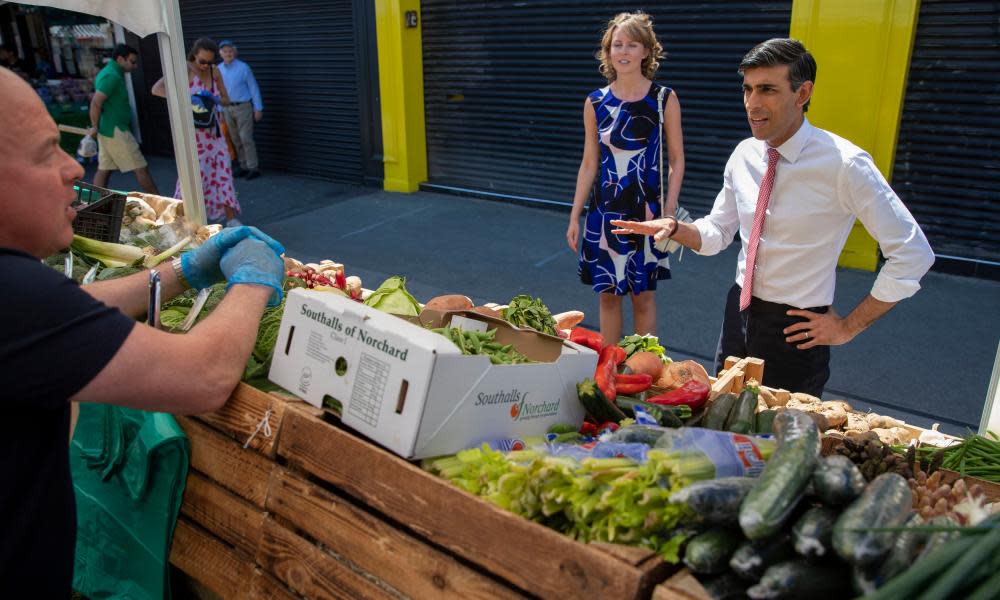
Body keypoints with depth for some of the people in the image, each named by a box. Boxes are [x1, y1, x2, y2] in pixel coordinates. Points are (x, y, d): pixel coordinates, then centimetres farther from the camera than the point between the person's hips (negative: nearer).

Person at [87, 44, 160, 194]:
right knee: (141, 168, -4)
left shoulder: (109, 73, 16)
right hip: (115, 131, -10)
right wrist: (95, 127, -16)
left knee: (104, 169, 10)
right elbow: (96, 102, -23)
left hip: (108, 130, 10)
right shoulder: (112, 76, -16)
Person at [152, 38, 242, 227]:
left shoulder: (214, 71, 4)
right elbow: (156, 89, -22)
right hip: (193, 132, -5)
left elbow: (226, 99, 9)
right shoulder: (185, 69, -13)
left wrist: (215, 99, -14)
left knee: (223, 171, 3)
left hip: (212, 130, 5)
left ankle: (231, 218, 9)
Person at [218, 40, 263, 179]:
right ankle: (244, 167, 17)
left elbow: (253, 88, -7)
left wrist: (258, 109, -9)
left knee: (246, 139, -9)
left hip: (243, 107, -5)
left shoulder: (243, 67, -9)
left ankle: (253, 168, -3)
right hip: (228, 109, 5)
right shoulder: (218, 69, 4)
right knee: (236, 140, 8)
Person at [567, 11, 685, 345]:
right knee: (608, 295, 10)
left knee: (642, 296, 8)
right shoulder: (595, 102, 2)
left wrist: (669, 214, -8)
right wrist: (574, 217, 4)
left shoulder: (664, 99, -3)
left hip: (646, 213, -2)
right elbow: (589, 163, 6)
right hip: (604, 212, 2)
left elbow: (676, 161, 0)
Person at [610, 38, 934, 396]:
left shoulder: (843, 164, -19)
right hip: (738, 313, 6)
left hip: (796, 330, -5)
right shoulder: (744, 155, -1)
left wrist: (849, 326, -11)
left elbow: (913, 254, -15)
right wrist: (673, 228, -11)